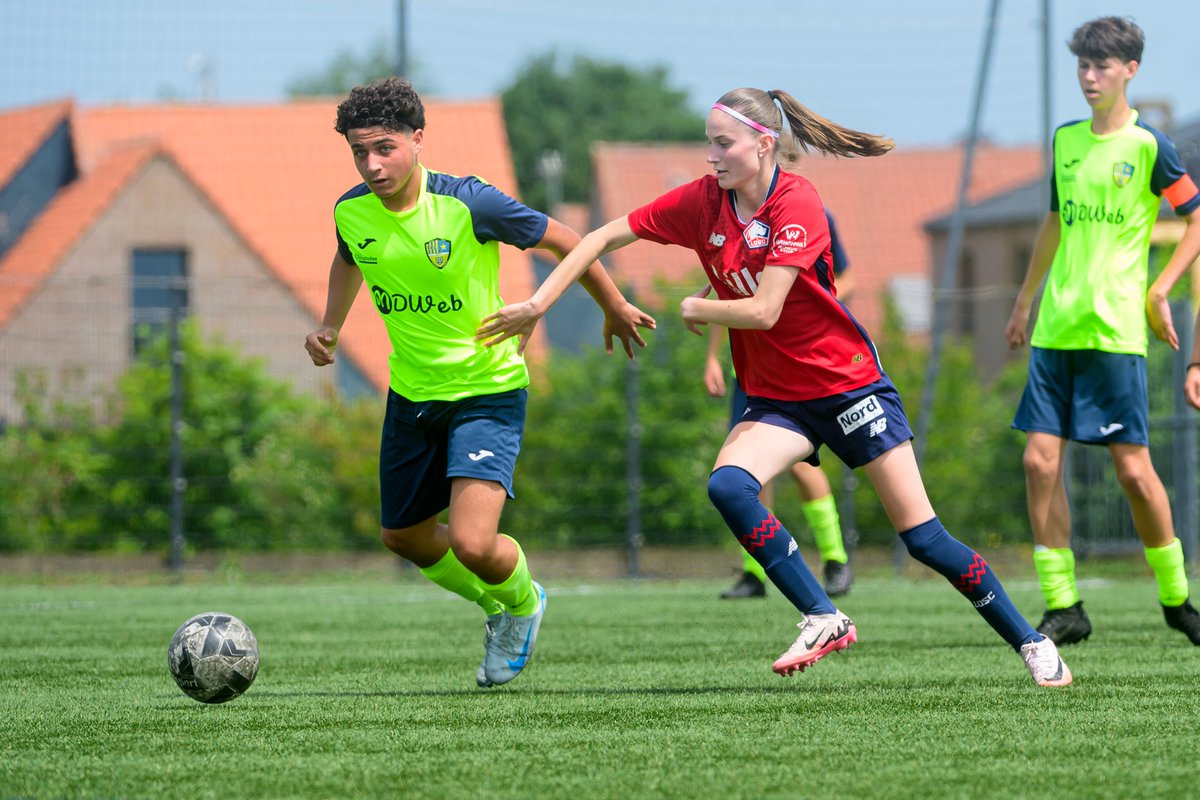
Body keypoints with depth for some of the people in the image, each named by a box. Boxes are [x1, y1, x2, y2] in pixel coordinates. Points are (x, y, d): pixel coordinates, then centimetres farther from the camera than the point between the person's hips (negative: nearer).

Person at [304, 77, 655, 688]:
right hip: (411, 394, 6)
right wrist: (331, 326, 10)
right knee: (404, 537, 17)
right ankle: (496, 605, 45)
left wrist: (615, 309, 4)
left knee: (473, 545, -19)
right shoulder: (351, 212, -8)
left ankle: (523, 603, 17)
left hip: (487, 391, -6)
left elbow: (563, 242, -9)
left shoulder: (470, 203, -24)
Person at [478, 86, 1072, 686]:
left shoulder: (797, 203, -21)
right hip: (774, 395, 5)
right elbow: (606, 237, 1)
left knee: (923, 537, -6)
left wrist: (696, 308, -9)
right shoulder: (703, 201, -4)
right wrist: (538, 303, -6)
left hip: (847, 382, -5)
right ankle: (823, 620, -16)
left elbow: (762, 311, -26)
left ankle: (1029, 642, 10)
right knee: (727, 485, -25)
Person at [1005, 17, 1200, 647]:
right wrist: (1024, 300, 29)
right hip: (1055, 329, 6)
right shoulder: (1066, 139, 13)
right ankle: (1061, 607, 3)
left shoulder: (1147, 146, -4)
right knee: (1041, 460, -3)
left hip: (1115, 330, -5)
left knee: (1132, 467, -5)